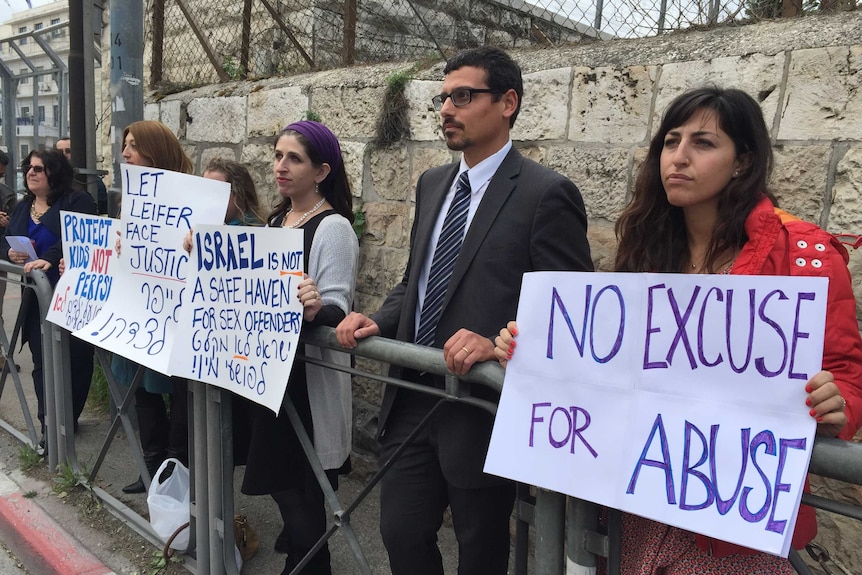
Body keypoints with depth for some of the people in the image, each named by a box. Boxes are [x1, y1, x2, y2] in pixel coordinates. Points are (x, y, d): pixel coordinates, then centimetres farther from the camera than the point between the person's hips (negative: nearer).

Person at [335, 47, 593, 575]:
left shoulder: (546, 193, -12)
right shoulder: (433, 184, 11)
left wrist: (498, 344, -28)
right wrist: (380, 321, 0)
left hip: (482, 405, -6)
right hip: (412, 398, 6)